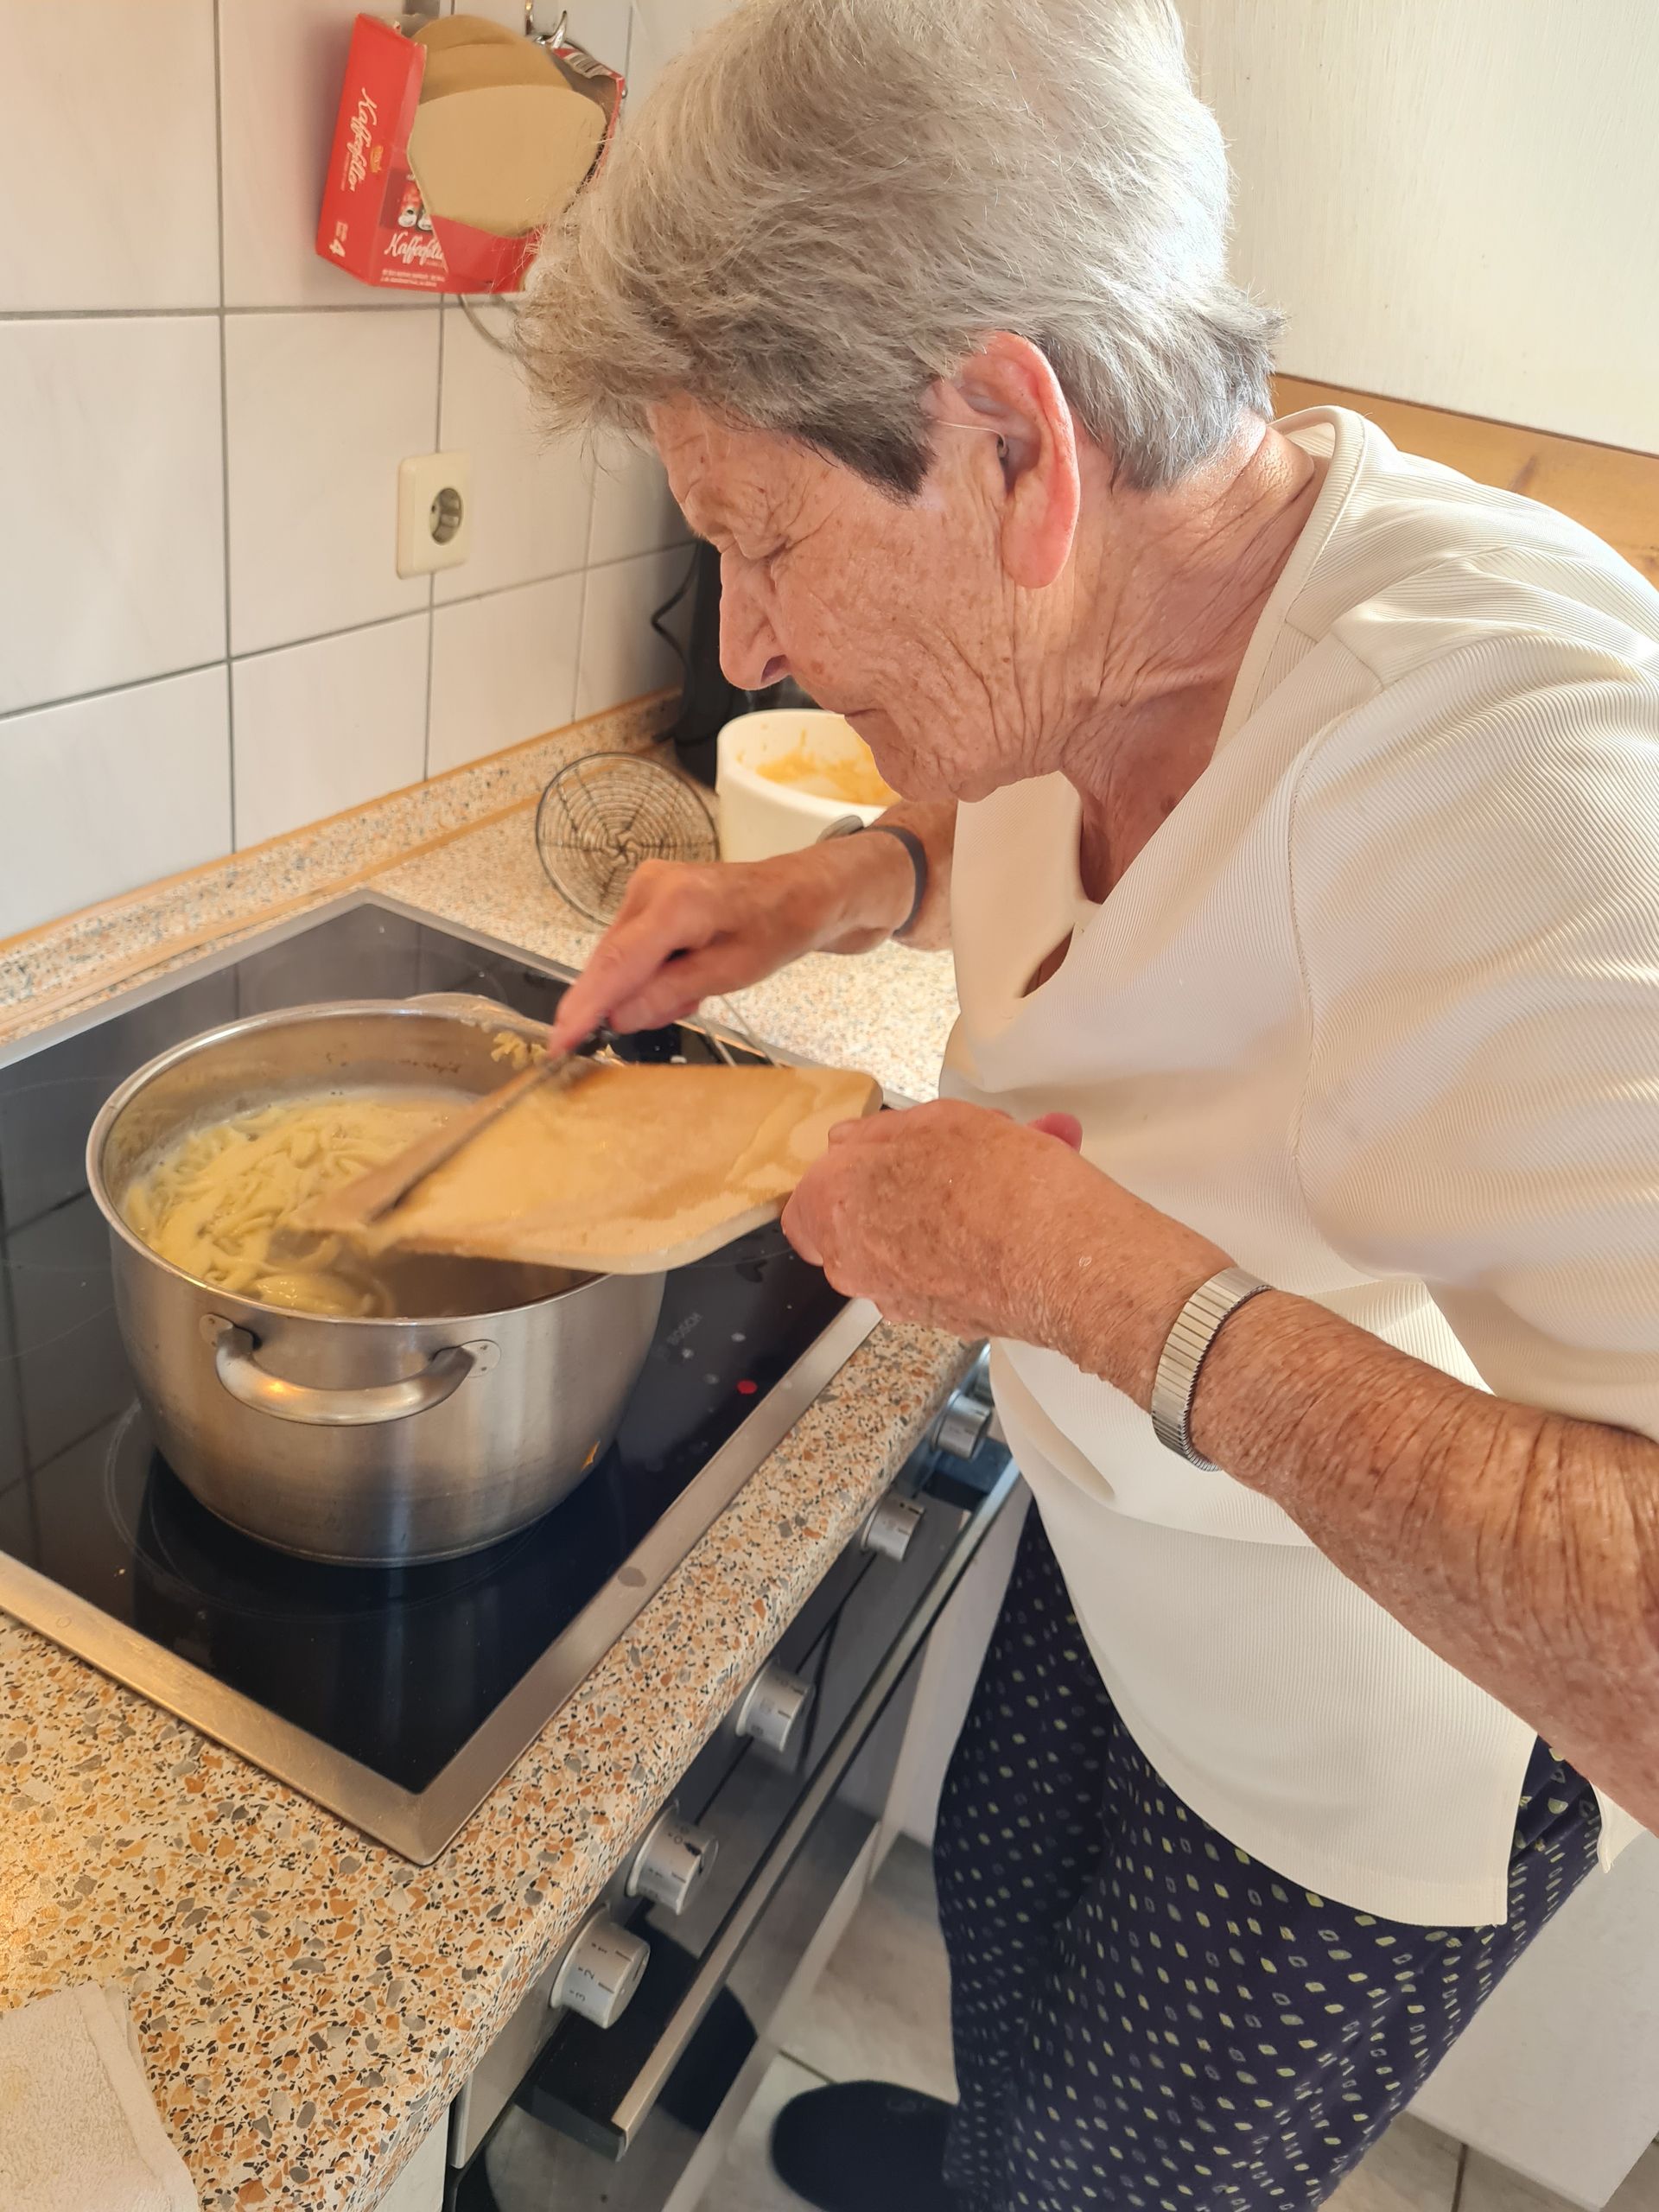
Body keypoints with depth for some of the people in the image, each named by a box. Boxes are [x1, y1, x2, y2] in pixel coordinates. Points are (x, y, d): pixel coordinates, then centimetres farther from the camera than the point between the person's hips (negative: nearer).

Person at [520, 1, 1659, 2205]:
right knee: (998, 1904, 32)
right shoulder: (1107, 620, -13)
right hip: (1114, 1543, 7)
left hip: (1364, 1736, -6)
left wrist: (1111, 1281, -39)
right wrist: (845, 882, -7)